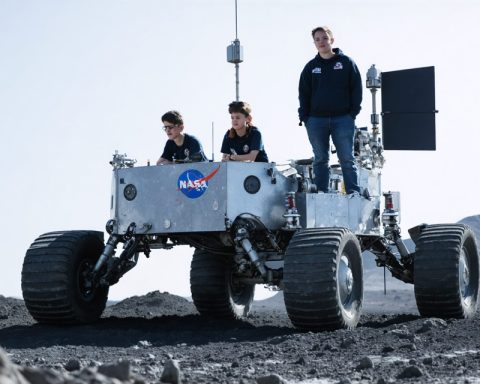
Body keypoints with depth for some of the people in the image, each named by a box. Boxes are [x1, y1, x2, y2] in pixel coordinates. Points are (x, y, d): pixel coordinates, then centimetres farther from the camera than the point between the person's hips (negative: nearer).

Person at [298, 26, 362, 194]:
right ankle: (320, 193, 9)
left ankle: (354, 193, -3)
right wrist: (304, 117, 0)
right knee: (320, 160, 6)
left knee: (347, 159, -4)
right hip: (316, 120, 3)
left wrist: (353, 112, -6)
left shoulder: (346, 62, 4)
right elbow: (303, 93, 11)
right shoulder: (311, 67, 11)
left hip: (343, 119, -3)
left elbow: (356, 89, 3)